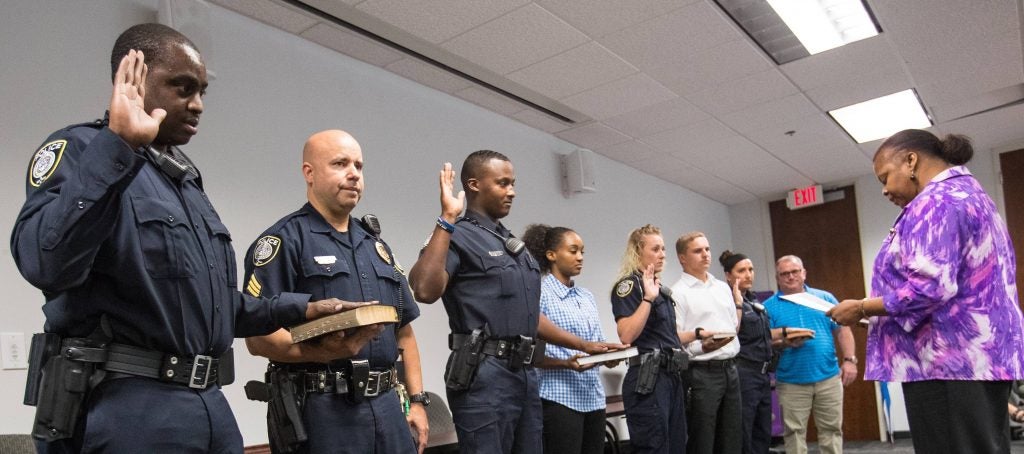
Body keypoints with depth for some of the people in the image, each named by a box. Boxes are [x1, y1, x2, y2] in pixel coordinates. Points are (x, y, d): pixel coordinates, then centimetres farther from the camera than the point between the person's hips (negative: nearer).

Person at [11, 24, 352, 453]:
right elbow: (45, 263, -26)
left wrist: (297, 308, 11)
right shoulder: (80, 148, -6)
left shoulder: (186, 179, 17)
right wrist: (118, 145, -27)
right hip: (120, 408, -7)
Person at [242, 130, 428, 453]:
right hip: (321, 408, -6)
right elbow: (258, 335, -14)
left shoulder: (376, 245, 16)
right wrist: (329, 351, -28)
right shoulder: (285, 240, -5)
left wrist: (417, 400, 10)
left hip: (387, 405, 7)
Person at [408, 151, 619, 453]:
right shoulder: (459, 236, -7)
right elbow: (425, 291, -26)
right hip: (484, 374, -8)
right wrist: (447, 219, -22)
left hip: (525, 373, 8)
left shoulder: (512, 242, 19)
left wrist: (583, 345, 25)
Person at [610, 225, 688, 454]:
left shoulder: (663, 289, 18)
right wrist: (648, 298, -22)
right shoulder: (629, 285, -8)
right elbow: (627, 335, -22)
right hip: (648, 380, -9)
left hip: (672, 377, 9)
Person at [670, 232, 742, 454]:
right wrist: (698, 335, -29)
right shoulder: (678, 292, -8)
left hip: (730, 369, 7)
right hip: (702, 373, -7)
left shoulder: (723, 287, 16)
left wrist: (738, 302, 18)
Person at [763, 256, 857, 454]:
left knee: (831, 430, 9)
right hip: (791, 382, -2)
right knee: (794, 433, 4)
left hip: (829, 377, 2)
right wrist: (784, 339, -19)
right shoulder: (769, 306, 2)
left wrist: (849, 360, -3)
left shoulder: (824, 298, 8)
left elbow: (842, 330, 7)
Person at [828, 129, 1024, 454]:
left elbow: (928, 288, -23)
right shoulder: (971, 195, 20)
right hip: (980, 357, 11)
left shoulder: (936, 201, -13)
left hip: (949, 361, -11)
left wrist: (861, 308, -11)